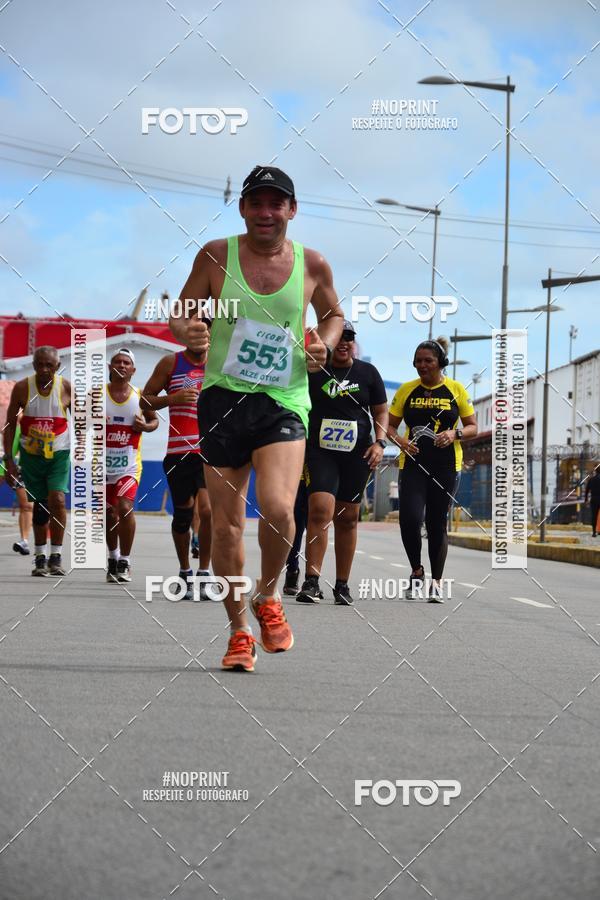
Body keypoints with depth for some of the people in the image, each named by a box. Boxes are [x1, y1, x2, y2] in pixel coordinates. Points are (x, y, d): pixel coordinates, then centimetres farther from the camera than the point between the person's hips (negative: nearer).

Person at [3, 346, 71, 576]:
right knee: (40, 505, 6)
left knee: (57, 499, -17)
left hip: (59, 454, -1)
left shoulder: (67, 388, -11)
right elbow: (10, 424, -1)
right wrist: (8, 458, -5)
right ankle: (40, 557, 18)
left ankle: (56, 556, -8)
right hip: (31, 454, 1)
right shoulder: (22, 388, -10)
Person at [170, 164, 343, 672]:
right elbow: (182, 313, 9)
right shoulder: (217, 256, 0)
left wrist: (325, 346, -1)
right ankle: (239, 631, 20)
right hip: (224, 398, 1)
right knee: (226, 525, 3)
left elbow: (334, 315, 20)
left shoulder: (312, 264, 3)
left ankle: (267, 597, 8)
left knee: (277, 509, -21)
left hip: (284, 403, -1)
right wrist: (186, 331, -14)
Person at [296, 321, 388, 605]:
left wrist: (379, 443, -1)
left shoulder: (367, 372, 10)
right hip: (320, 451, -2)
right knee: (320, 510, -18)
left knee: (348, 518, 7)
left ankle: (342, 585, 16)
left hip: (357, 454, 2)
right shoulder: (312, 371, 4)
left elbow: (381, 411, 14)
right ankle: (312, 582, -20)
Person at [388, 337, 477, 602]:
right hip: (413, 463, 0)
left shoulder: (456, 389, 3)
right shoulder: (406, 390, 6)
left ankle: (436, 582, 14)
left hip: (445, 465, 0)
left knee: (437, 523, 3)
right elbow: (390, 425, 10)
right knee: (409, 519, -16)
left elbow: (473, 427, 7)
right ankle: (417, 571, 7)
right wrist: (399, 439, -11)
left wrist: (455, 434, -14)